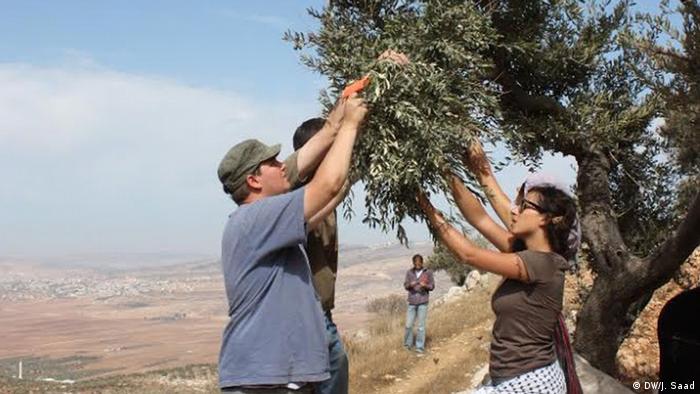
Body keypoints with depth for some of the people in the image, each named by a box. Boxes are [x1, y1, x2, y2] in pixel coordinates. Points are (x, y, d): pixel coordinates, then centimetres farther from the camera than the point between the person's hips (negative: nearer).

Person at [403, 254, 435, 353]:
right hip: (412, 302, 2)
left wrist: (425, 286, -18)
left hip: (423, 302, -2)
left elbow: (432, 286, 2)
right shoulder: (409, 272, 3)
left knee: (421, 325, -2)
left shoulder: (428, 272, -2)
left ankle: (420, 346, 5)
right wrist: (410, 285, -16)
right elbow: (405, 286, 6)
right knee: (408, 325, 4)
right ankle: (407, 344, 20)